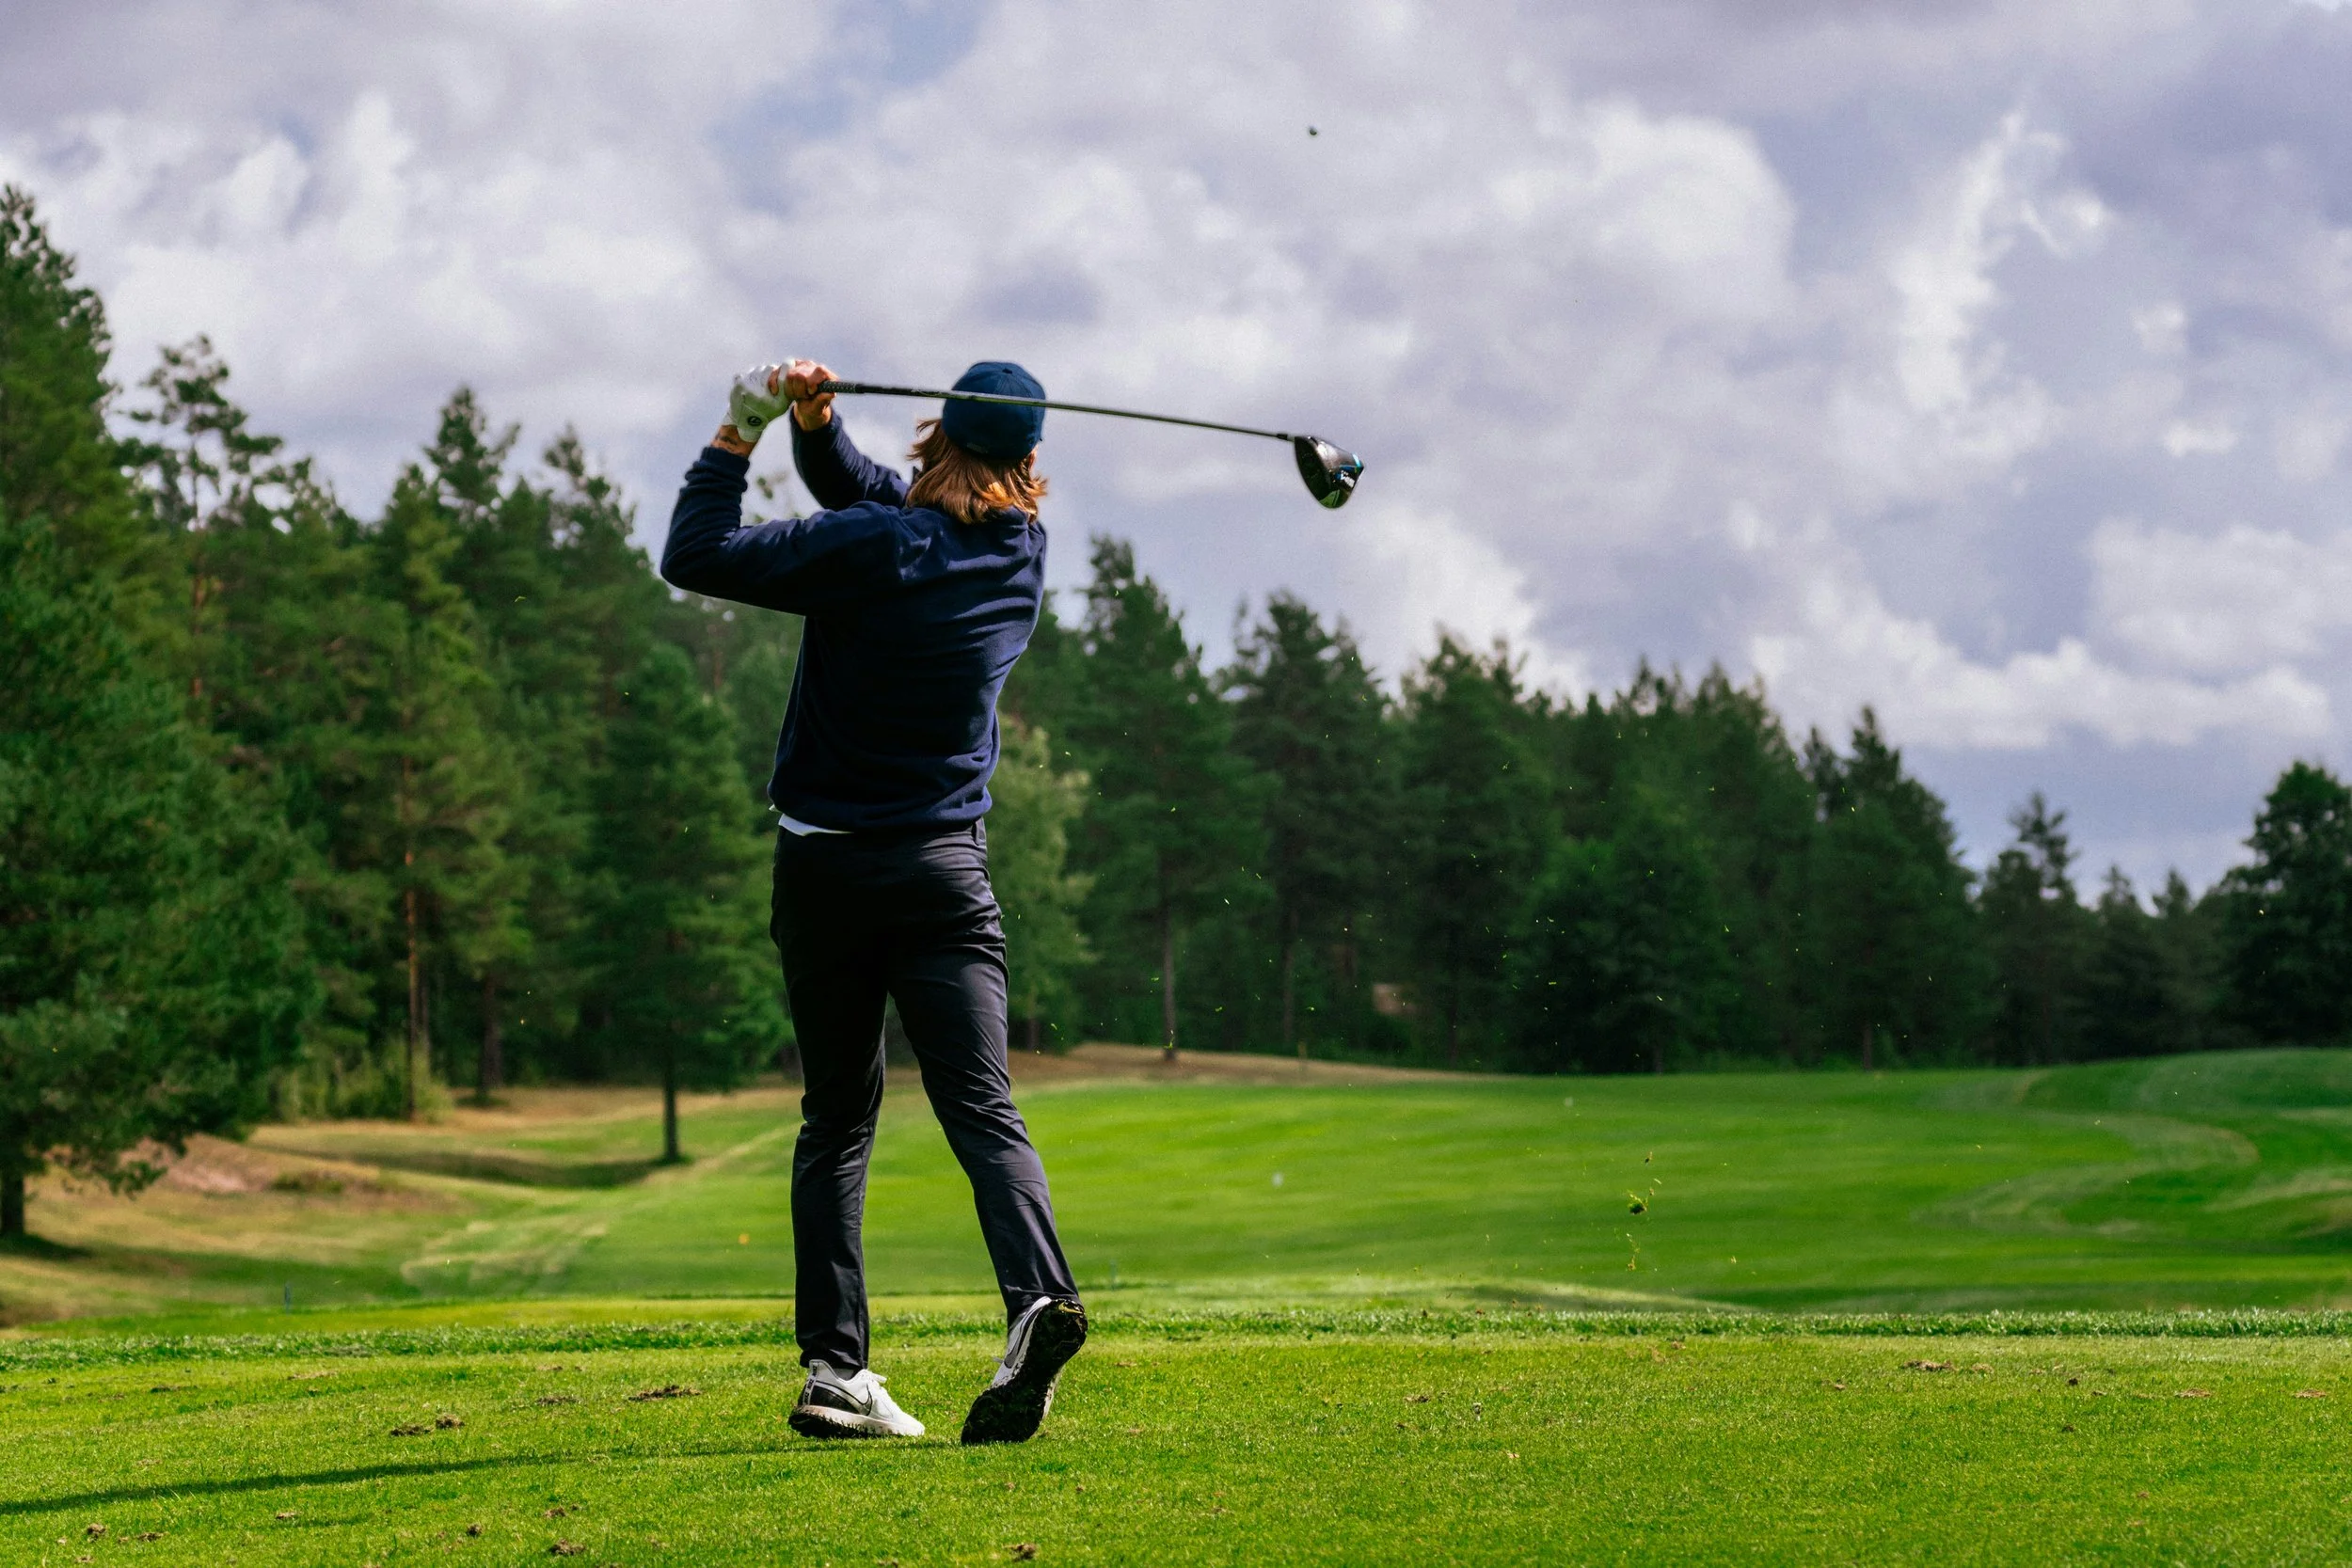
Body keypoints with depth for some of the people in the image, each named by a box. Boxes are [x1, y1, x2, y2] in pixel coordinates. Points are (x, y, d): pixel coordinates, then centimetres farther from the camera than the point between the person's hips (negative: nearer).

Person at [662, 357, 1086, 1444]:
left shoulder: (871, 550, -13)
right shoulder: (1020, 551, 4)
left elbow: (695, 556, -12)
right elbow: (873, 498, 15)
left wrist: (740, 431, -4)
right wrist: (815, 426, -2)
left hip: (826, 865, -2)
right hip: (944, 870, 2)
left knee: (837, 1119, 8)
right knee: (981, 1107, -6)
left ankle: (832, 1364, 2)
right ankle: (1039, 1296, -31)